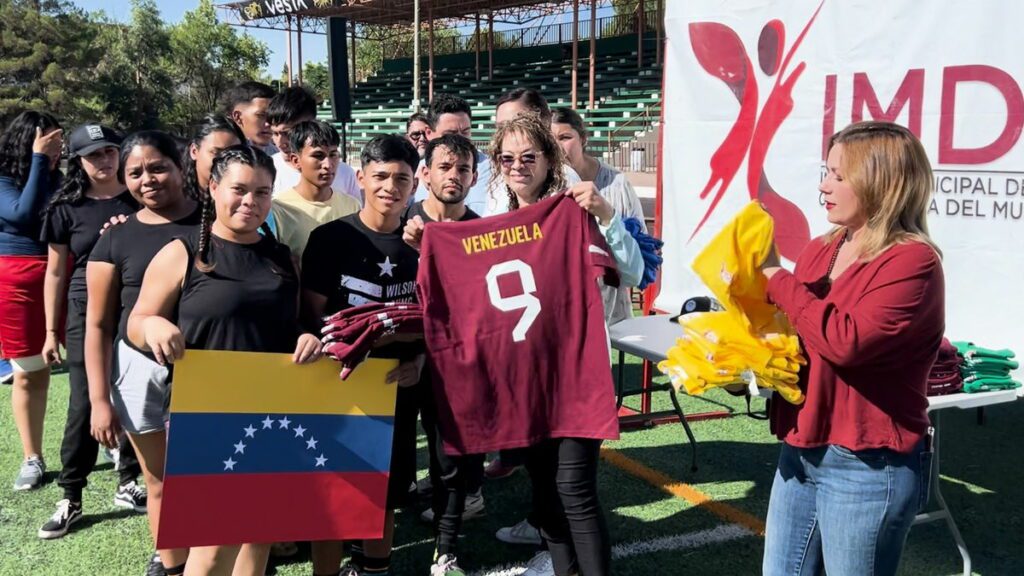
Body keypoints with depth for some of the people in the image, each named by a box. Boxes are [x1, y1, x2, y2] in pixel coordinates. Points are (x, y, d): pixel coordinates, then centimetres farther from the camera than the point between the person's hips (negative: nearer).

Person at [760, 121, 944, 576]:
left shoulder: (913, 262, -15)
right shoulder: (818, 251, 7)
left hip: (867, 467, -7)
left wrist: (778, 280, -18)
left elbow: (845, 340, -29)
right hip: (800, 451, 7)